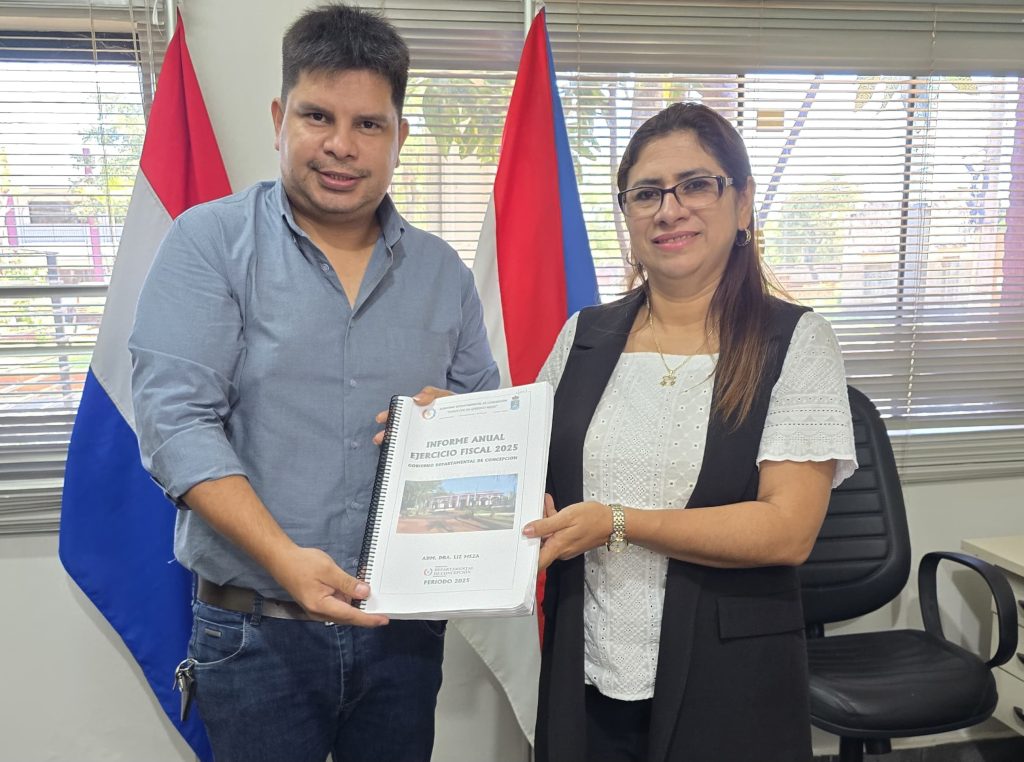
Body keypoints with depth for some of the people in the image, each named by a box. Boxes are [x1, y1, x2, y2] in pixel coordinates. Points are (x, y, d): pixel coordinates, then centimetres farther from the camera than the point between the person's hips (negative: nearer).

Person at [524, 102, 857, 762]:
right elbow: (538, 479, 13)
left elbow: (788, 530, -15)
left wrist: (617, 523, -19)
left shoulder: (797, 343, -7)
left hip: (729, 689, -3)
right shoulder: (583, 337, 4)